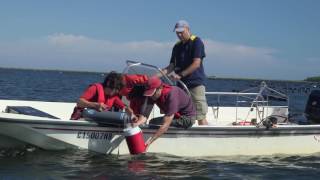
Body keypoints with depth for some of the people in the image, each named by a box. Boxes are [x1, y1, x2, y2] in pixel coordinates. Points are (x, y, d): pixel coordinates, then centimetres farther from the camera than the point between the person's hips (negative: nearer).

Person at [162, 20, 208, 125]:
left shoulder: (196, 42, -3)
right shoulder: (177, 46, 17)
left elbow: (196, 64, -12)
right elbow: (173, 65, 15)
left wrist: (180, 75, -17)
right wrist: (165, 71, -7)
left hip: (196, 83, -6)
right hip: (181, 84, 6)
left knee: (201, 116, -9)